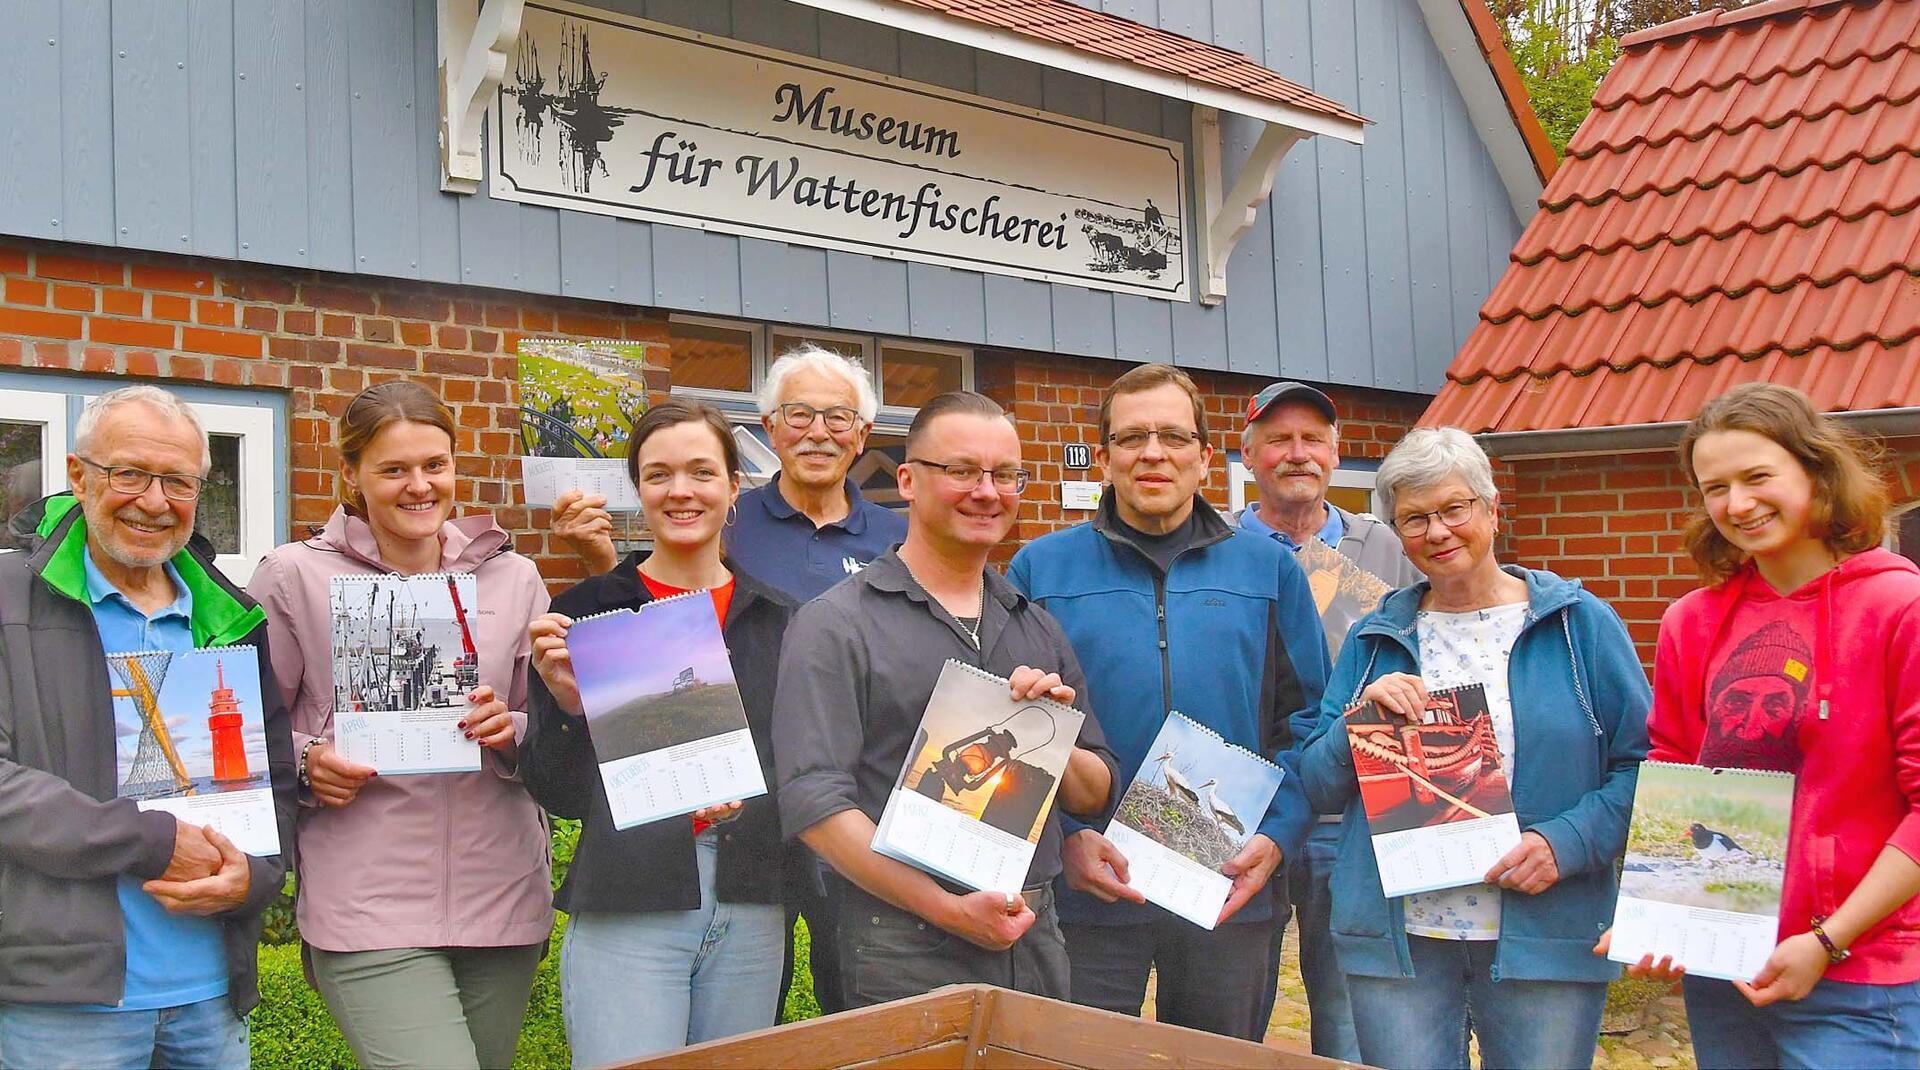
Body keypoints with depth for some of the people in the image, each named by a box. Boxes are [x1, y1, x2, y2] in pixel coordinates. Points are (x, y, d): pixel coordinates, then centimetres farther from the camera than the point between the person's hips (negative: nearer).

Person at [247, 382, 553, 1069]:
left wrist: (512, 733, -9)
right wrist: (304, 764, -13)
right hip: (367, 906, -4)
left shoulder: (512, 578, 9)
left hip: (502, 896, 4)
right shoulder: (295, 576, 1)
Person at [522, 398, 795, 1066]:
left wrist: (749, 795, -8)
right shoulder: (586, 610, 0)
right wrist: (566, 703, -17)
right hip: (624, 912, -3)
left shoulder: (777, 617, 8)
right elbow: (557, 794, 1)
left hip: (751, 912, 3)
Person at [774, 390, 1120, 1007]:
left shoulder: (1038, 629, 11)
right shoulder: (836, 625, -7)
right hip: (905, 955, -5)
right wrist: (950, 909, -20)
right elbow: (815, 804, -16)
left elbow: (1096, 798, 14)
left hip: (1037, 945, 6)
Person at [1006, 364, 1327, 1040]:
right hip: (1090, 892, -1)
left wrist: (1277, 835, -7)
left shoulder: (1269, 569, 7)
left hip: (1234, 892, 2)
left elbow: (1308, 720, 6)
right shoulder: (1040, 569, 4)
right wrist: (1065, 835, -13)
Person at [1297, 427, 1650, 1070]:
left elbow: (1643, 764, -1)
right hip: (1394, 942, 2)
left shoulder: (1579, 624, 2)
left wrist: (1566, 842, -15)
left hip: (1545, 940, -2)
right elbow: (1320, 788, 8)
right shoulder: (1375, 640, 10)